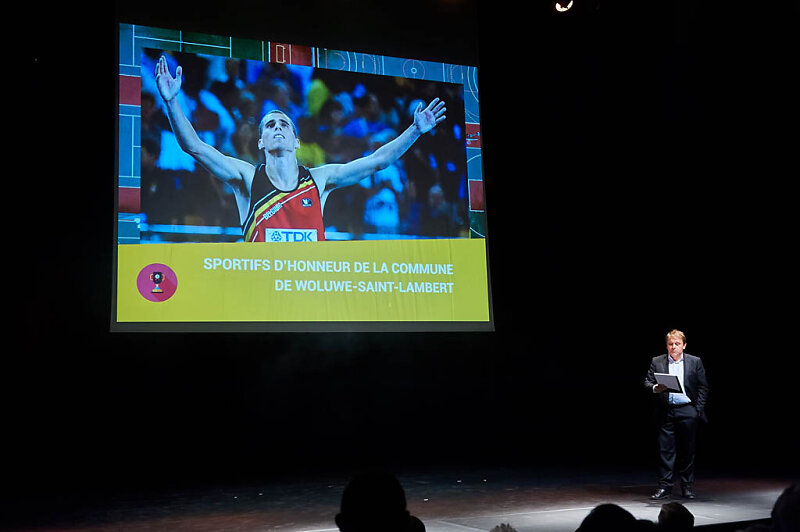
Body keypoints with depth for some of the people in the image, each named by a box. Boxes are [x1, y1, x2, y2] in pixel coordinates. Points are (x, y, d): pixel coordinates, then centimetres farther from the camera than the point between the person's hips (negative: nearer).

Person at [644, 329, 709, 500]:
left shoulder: (695, 362, 6)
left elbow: (703, 387, 6)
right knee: (665, 450, 0)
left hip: (687, 411, 0)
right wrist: (655, 388, -17)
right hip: (666, 412, 0)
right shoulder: (657, 362, 7)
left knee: (687, 450, 5)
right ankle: (664, 486, 5)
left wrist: (698, 409, -1)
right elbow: (647, 383, 5)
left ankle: (687, 486, 16)